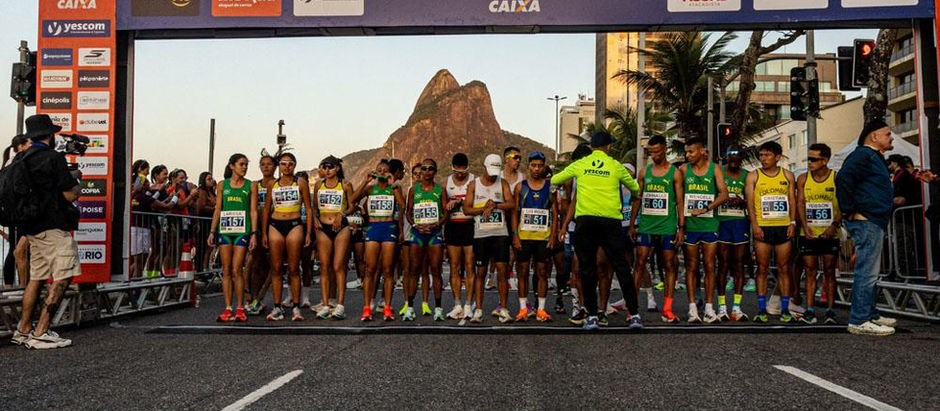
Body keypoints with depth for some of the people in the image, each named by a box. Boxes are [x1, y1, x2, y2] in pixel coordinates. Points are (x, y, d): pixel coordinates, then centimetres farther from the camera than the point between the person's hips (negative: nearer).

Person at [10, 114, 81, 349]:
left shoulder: (19, 159, 12)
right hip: (53, 227, -9)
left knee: (36, 278, 16)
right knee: (63, 277, -7)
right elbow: (70, 195, -14)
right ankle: (40, 334, -10)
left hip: (31, 228, 9)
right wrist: (75, 182, 7)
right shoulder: (53, 158, -12)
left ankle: (23, 330, 21)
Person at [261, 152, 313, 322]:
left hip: (295, 225, -2)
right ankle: (277, 307, 8)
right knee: (276, 268, 2)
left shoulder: (301, 183, 4)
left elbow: (308, 209, 3)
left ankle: (296, 307, 3)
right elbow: (266, 209, 14)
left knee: (294, 269, -2)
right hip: (275, 225, 2)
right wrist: (264, 233, 8)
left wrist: (308, 233, -3)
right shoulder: (272, 184, 10)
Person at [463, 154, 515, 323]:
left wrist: (494, 204, -13)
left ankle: (503, 309, 1)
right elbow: (466, 209, 1)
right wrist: (485, 208, -10)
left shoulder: (502, 183, 9)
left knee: (502, 270, -5)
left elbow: (511, 204, -4)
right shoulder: (474, 184, 8)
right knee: (480, 272, 3)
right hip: (480, 234, 0)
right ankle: (478, 310, 7)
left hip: (500, 233, 0)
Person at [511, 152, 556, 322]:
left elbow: (555, 214, 5)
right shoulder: (520, 186, 7)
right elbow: (514, 212, 5)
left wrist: (553, 235, -4)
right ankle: (523, 308, 10)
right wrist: (515, 235, -4)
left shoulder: (551, 187, 6)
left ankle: (541, 309, 9)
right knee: (523, 273, 3)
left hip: (544, 237, 0)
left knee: (542, 273, 3)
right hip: (523, 237, 0)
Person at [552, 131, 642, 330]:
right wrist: (636, 192, 44)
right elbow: (635, 188, 21)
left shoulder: (580, 164, 9)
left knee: (588, 268, 5)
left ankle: (592, 316, 5)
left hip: (585, 219, 0)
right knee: (621, 266, 5)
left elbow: (553, 180, 16)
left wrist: (562, 184, 38)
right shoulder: (616, 166, 9)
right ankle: (634, 314, 5)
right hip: (611, 219, 0)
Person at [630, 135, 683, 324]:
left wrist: (681, 227, -5)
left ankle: (667, 310, 8)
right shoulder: (644, 171, 9)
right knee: (640, 264, -2)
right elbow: (637, 198, 12)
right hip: (646, 226, 2)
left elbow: (680, 201, 1)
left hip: (667, 227, -2)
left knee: (670, 266, 3)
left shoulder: (674, 173, 2)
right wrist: (632, 224, 8)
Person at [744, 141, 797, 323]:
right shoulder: (753, 176, 6)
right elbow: (750, 202, 0)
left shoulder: (787, 175, 11)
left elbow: (792, 199, 10)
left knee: (784, 269, 4)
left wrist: (792, 222, -2)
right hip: (762, 227, -1)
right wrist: (754, 225, -10)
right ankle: (761, 310, 3)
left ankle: (785, 309, 9)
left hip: (783, 227, 2)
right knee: (762, 269, 0)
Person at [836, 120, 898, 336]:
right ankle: (859, 321, -8)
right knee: (867, 272, -10)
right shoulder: (863, 155, -11)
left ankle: (871, 315, 26)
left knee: (870, 273, 17)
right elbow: (843, 179, -25)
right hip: (866, 221, -11)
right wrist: (849, 211, -22)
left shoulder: (874, 157, 22)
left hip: (875, 221, 11)